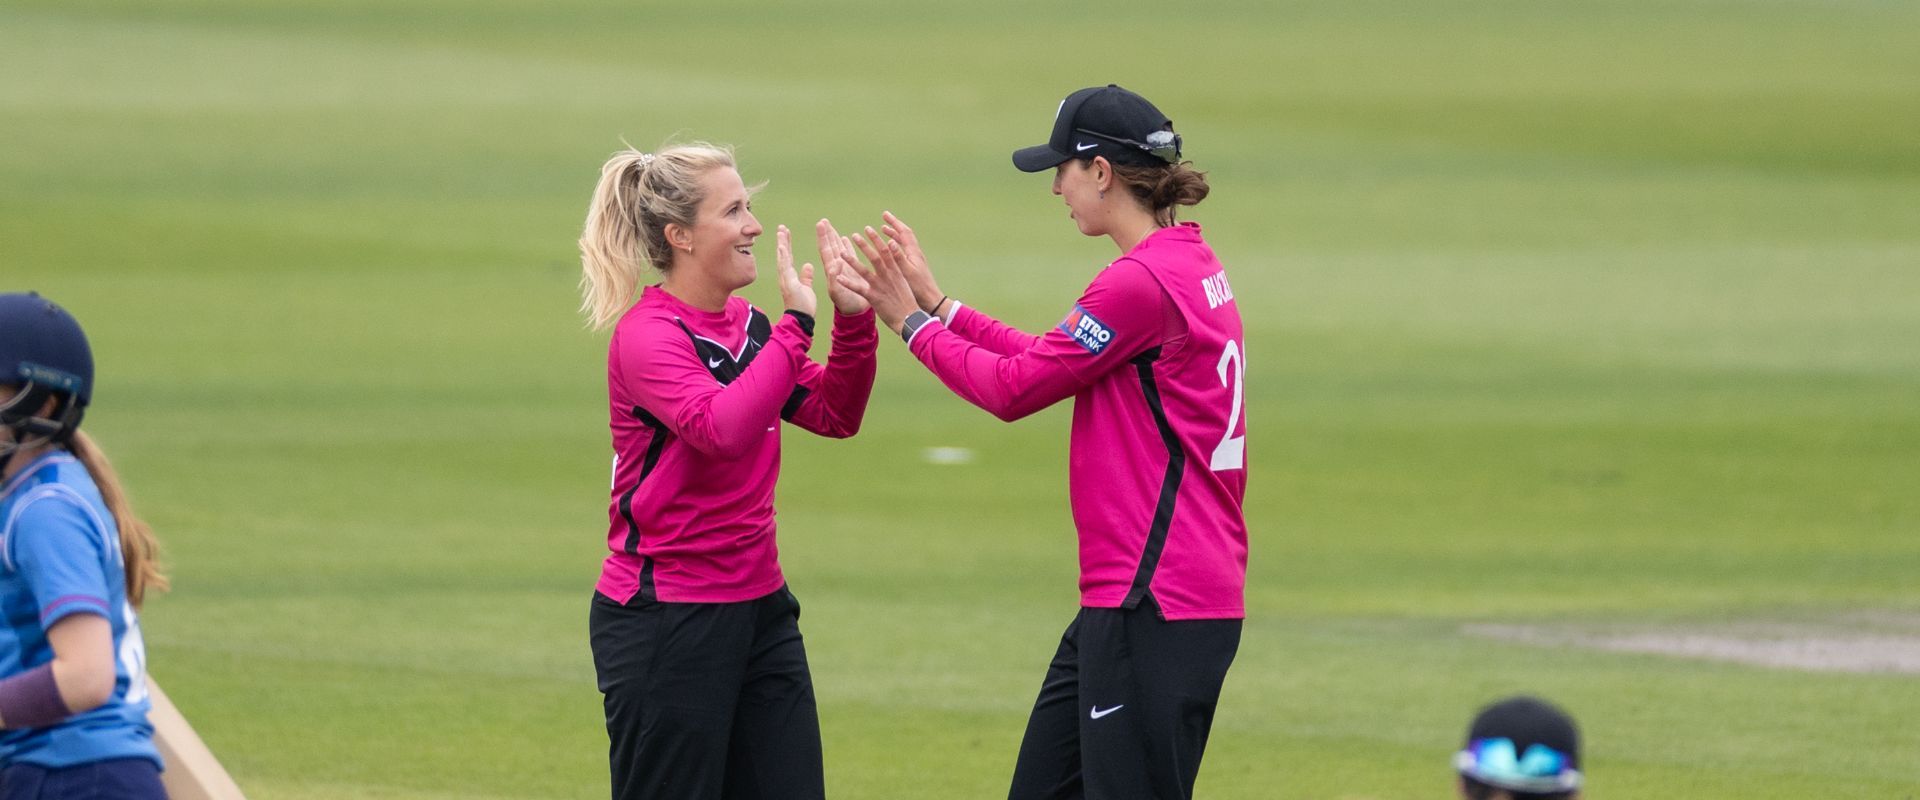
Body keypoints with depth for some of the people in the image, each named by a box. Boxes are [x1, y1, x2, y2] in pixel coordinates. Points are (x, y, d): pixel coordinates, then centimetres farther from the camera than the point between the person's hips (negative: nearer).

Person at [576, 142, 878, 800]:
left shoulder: (747, 325, 8)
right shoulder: (648, 336, -15)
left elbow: (834, 416, 10)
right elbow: (724, 429, -31)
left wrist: (853, 321, -4)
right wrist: (796, 324, -28)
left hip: (758, 609, 8)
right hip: (663, 620, -8)